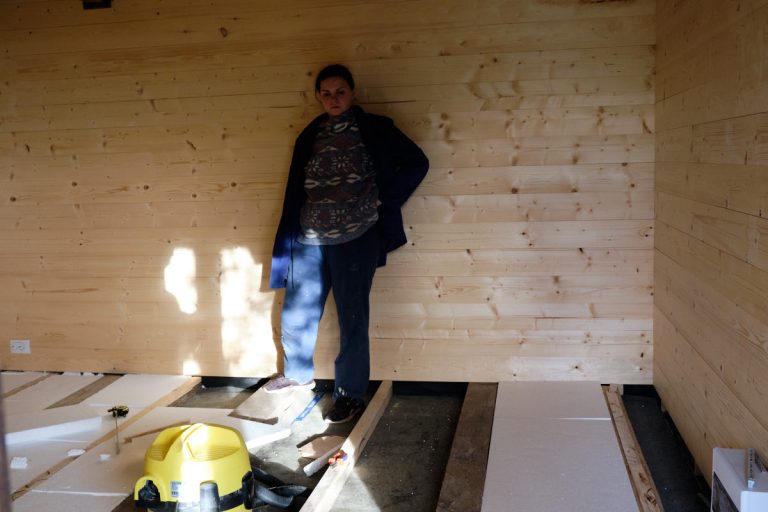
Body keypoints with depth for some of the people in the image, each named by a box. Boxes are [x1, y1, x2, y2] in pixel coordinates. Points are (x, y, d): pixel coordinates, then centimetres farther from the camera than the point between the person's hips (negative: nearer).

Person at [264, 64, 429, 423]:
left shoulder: (374, 130, -1)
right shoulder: (310, 137, 11)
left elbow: (417, 163, 0)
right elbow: (296, 191, 13)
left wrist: (383, 199, -5)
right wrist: (290, 243, 9)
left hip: (355, 239, -4)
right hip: (309, 241, 5)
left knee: (352, 319, 2)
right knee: (294, 313, 11)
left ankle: (350, 394, 16)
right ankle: (298, 374, 37)